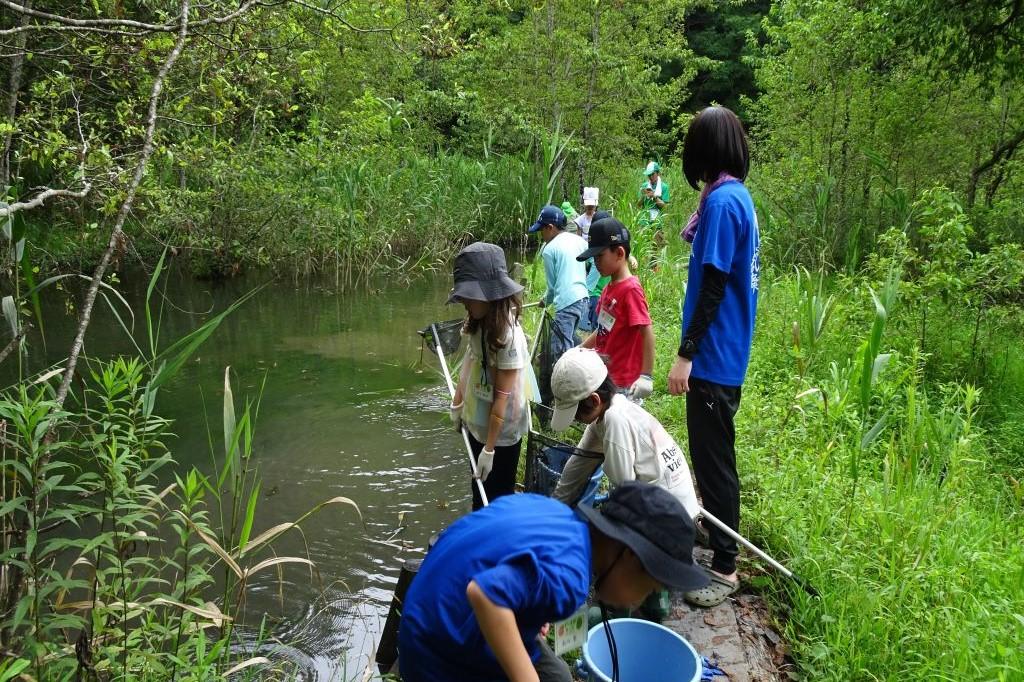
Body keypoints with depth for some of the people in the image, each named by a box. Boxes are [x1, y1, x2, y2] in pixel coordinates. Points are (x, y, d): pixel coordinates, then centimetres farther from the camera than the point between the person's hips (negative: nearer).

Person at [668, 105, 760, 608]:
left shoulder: (721, 201, -17)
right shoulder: (738, 196, 11)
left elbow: (714, 286, -21)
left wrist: (685, 354, -20)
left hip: (713, 358, -10)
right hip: (725, 355, 10)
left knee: (714, 462, 0)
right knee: (712, 457, 22)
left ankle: (724, 568, 13)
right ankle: (716, 543, 39)